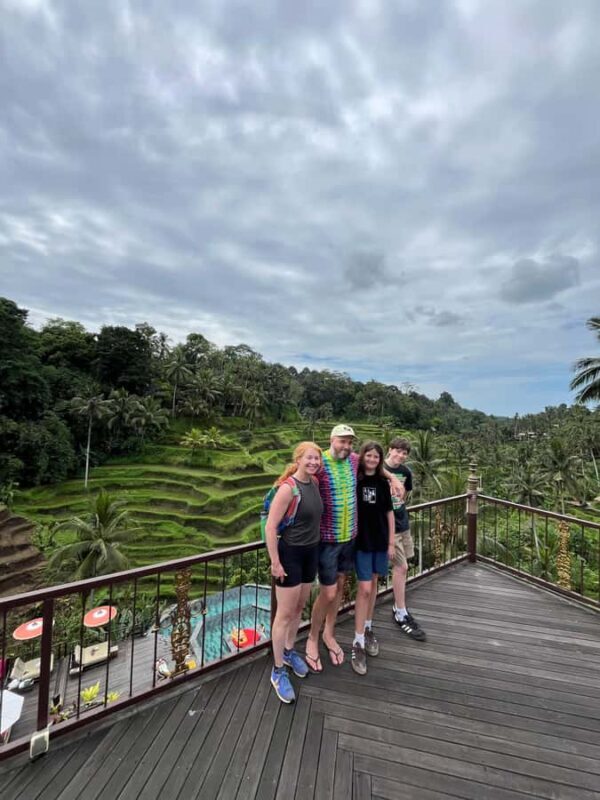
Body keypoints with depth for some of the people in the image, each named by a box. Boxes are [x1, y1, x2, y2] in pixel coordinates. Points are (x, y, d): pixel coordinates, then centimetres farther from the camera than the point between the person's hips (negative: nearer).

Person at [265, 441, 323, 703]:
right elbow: (270, 527, -22)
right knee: (285, 613, 8)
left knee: (299, 607, 22)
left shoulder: (315, 483, -1)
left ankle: (289, 652, 45)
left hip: (311, 553, 7)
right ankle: (278, 670, 28)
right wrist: (275, 562, -17)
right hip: (290, 554, -7)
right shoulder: (288, 487, -23)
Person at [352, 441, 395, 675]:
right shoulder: (354, 480, -8)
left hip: (380, 540, 3)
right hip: (361, 540, -3)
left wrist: (391, 542, 4)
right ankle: (358, 642, 12)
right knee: (364, 588, -2)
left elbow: (389, 513, 4)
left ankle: (368, 629, 37)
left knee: (373, 585, 16)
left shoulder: (383, 483, 0)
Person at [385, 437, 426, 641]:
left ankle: (398, 607, 32)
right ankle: (402, 616, 14)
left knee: (401, 567, 15)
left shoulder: (406, 472, 2)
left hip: (404, 523, 6)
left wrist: (399, 504, 6)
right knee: (401, 567, -3)